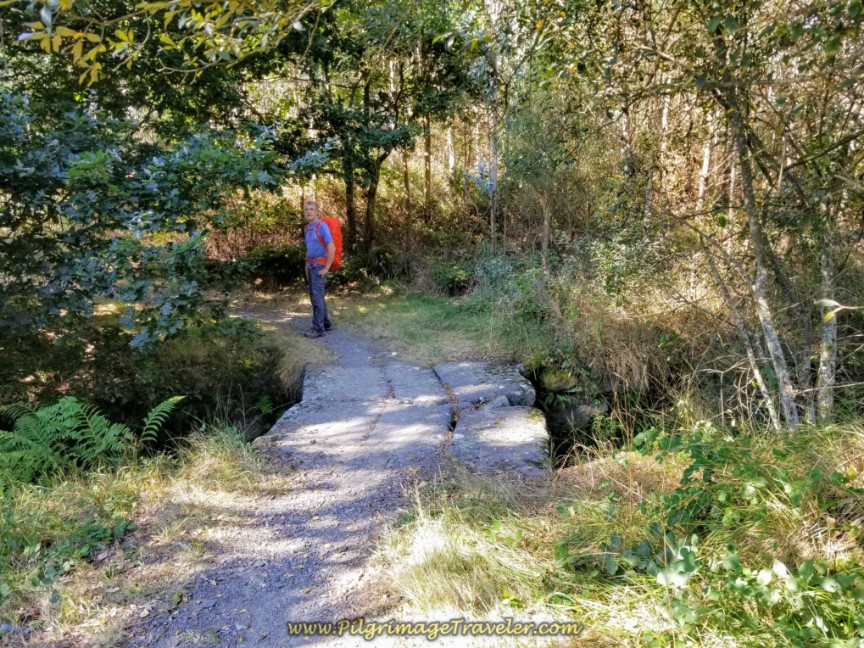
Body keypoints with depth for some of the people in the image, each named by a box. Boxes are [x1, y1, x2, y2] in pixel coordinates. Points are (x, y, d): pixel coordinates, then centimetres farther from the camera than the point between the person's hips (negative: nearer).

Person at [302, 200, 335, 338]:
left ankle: (318, 328, -10)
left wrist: (326, 268, -19)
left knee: (317, 296, -11)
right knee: (314, 296, 12)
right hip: (311, 266, 9)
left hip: (320, 266, -9)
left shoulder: (322, 226, -13)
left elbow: (332, 248, -20)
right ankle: (326, 323, 22)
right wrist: (307, 267, 17)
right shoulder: (307, 228, 13)